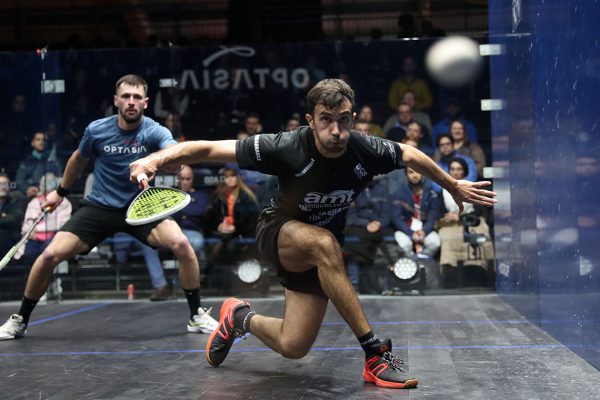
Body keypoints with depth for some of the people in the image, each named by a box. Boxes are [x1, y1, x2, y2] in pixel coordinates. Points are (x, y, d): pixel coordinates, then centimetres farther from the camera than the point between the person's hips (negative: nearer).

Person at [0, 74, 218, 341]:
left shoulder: (155, 132, -15)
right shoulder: (96, 130, -8)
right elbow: (79, 159, 14)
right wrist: (61, 192, 26)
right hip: (98, 207, 2)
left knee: (181, 244, -27)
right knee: (50, 255, -12)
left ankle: (197, 316, -8)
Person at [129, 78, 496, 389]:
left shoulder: (366, 151, -21)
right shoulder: (287, 148, -29)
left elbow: (410, 154, 2)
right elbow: (209, 149, -24)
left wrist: (454, 186, 13)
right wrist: (157, 158, -38)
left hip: (320, 253, 4)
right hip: (280, 234, -3)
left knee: (293, 347, -5)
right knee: (325, 244, -39)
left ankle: (240, 317, 28)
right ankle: (376, 353, -30)